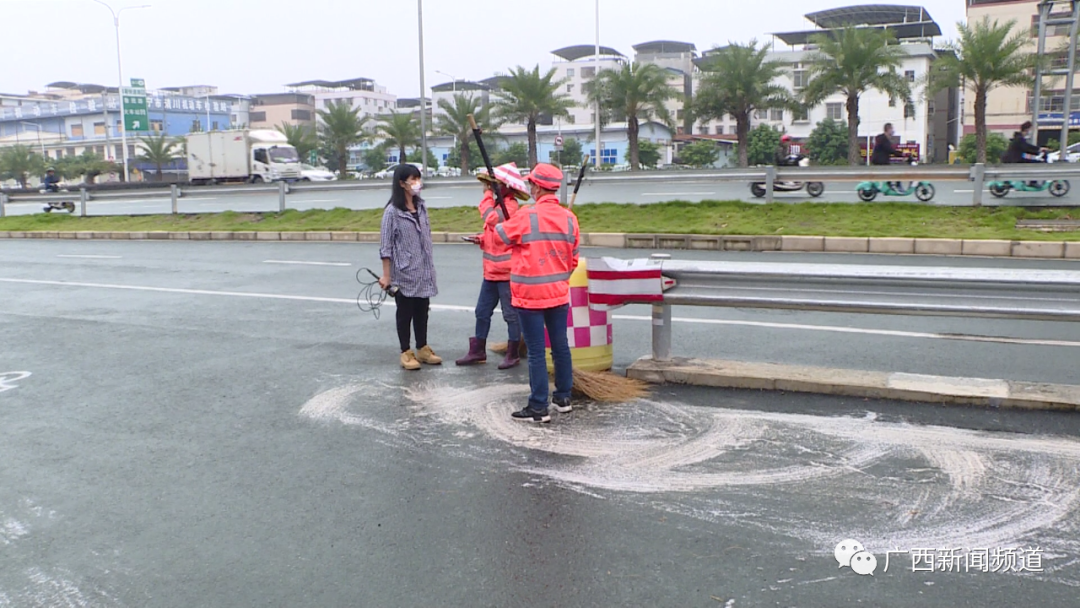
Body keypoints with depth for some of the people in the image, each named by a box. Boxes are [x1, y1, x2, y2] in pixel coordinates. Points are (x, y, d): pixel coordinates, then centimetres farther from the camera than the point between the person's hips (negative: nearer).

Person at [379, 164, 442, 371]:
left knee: (422, 311, 13)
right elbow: (386, 246, -10)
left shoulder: (421, 207, 7)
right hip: (404, 274, -6)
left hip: (424, 272, 6)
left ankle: (423, 349, 26)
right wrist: (386, 275, -11)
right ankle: (406, 353, 17)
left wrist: (430, 269, 13)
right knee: (405, 312, 6)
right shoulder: (392, 211, -11)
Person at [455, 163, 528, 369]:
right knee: (482, 311, 14)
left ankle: (513, 355, 11)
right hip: (491, 270, 10)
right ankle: (477, 351, 24)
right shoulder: (500, 205, 15)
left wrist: (488, 194, -19)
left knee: (511, 313, 1)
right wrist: (482, 240, 3)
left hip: (505, 272, -10)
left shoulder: (510, 207, -16)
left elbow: (491, 217, -33)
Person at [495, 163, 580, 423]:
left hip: (530, 295, -5)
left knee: (536, 351, -1)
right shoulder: (569, 218, 0)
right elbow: (572, 260, 7)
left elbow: (502, 234, 1)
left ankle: (538, 407, 4)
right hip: (559, 294, 5)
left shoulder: (526, 215, -16)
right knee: (560, 345, 15)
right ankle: (563, 397, 27)